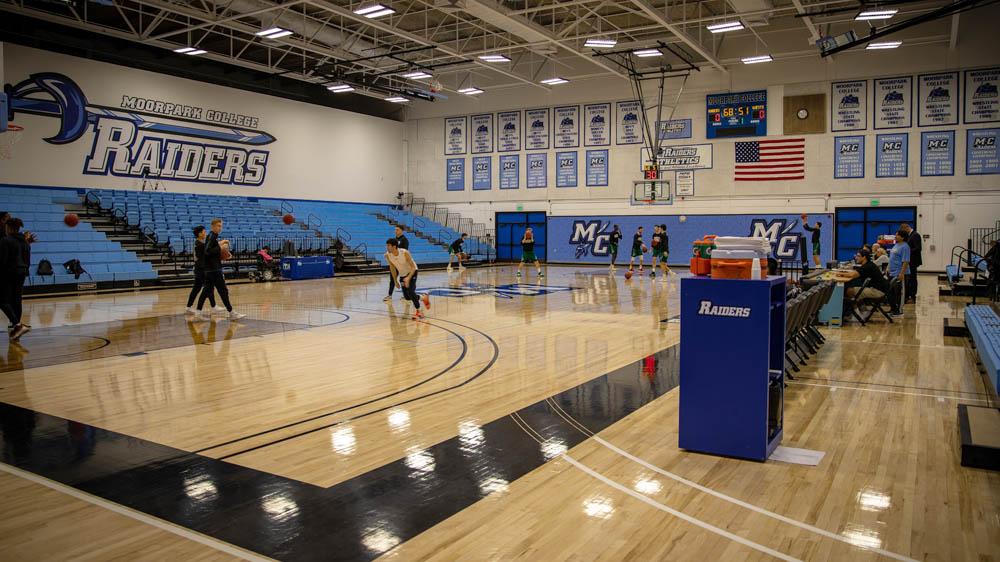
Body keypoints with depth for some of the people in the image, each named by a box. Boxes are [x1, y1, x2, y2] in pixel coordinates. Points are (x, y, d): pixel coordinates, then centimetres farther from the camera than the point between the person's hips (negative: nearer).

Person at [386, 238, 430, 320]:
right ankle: (424, 298, 29)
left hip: (412, 272, -5)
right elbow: (392, 268, -1)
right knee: (407, 297, 2)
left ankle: (419, 312, -9)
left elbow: (413, 267, -26)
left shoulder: (404, 253, -31)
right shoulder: (387, 255, -19)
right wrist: (396, 281, 4)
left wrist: (408, 278, -42)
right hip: (402, 274, 5)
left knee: (410, 291, -23)